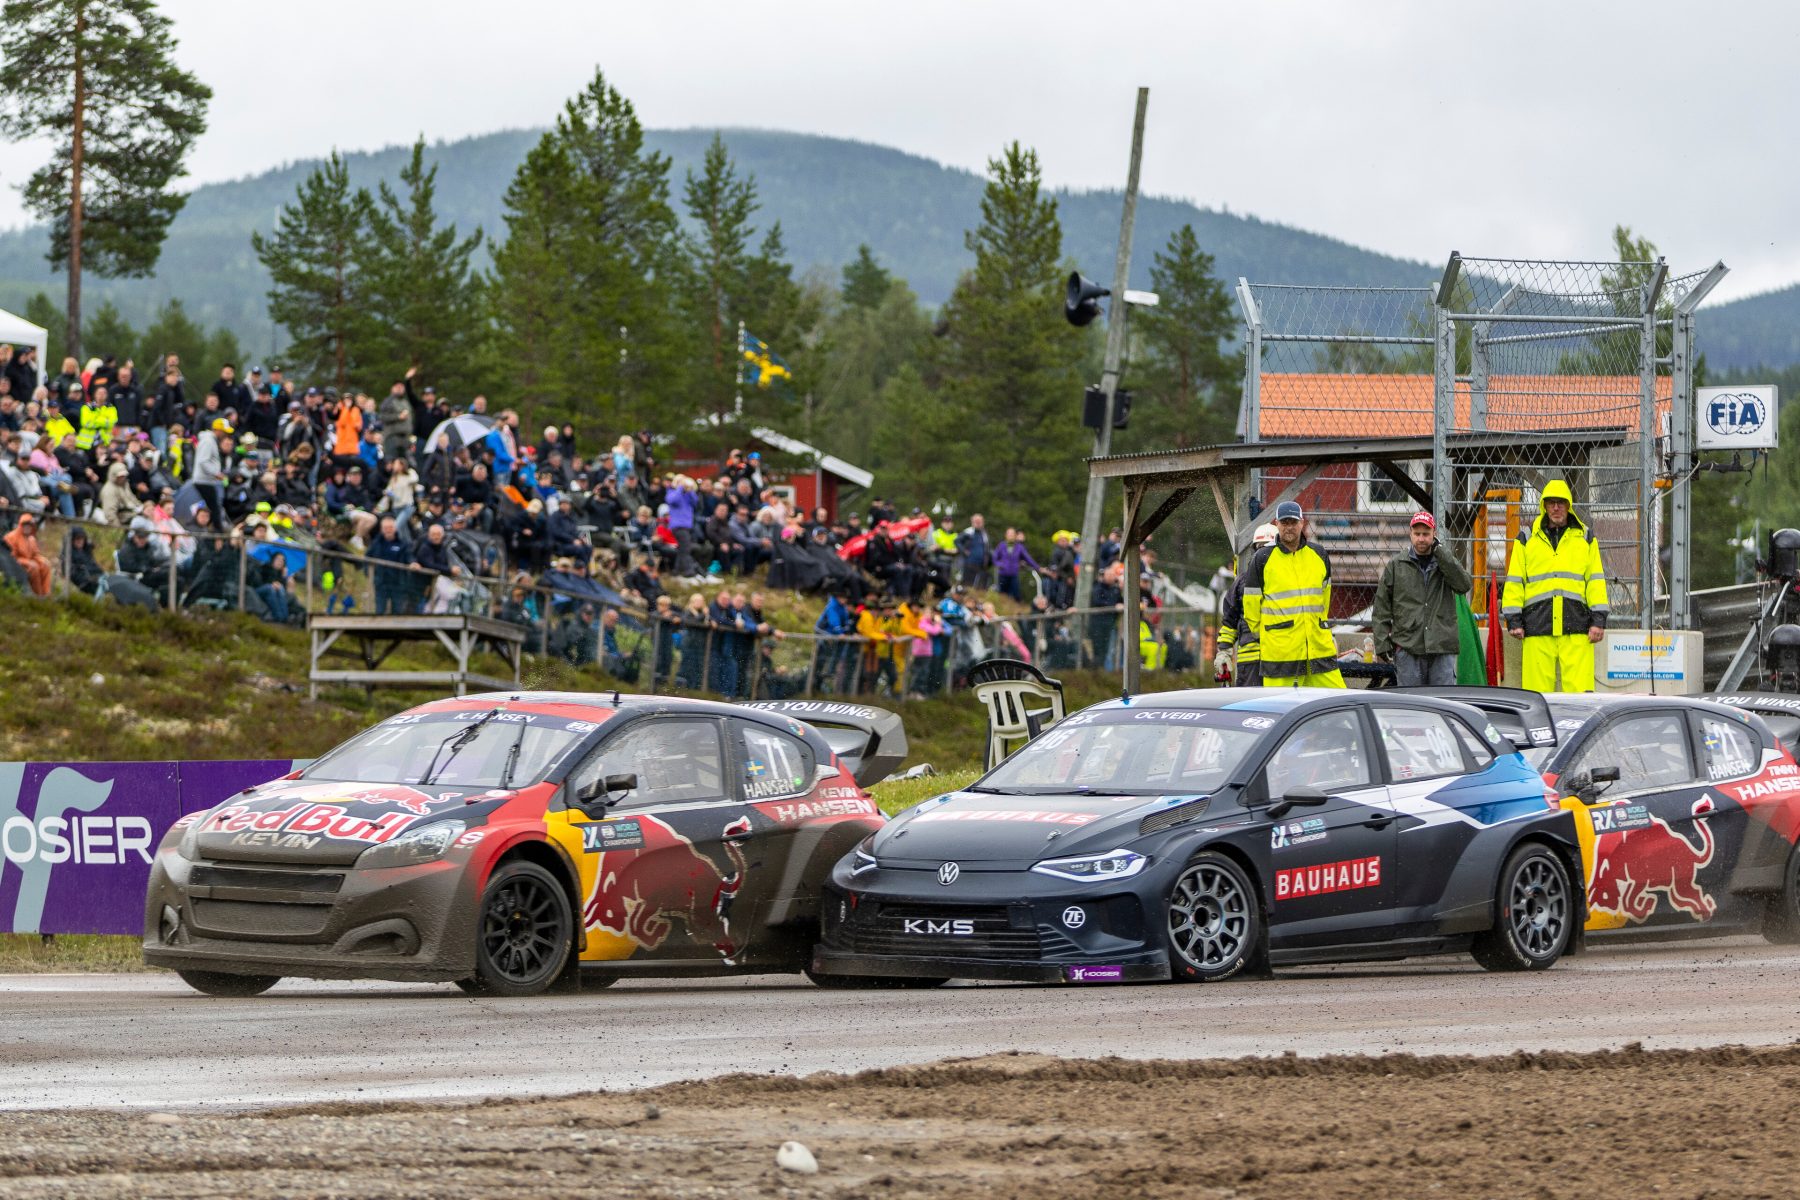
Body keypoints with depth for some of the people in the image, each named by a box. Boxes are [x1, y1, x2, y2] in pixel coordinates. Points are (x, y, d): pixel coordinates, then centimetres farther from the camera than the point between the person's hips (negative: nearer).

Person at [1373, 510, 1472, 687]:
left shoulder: (1445, 562, 10)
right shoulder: (1396, 566, 9)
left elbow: (1464, 585, -9)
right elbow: (1381, 608, 9)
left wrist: (1440, 551, -9)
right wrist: (1382, 644, -1)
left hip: (1442, 648, 0)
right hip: (1407, 649, 0)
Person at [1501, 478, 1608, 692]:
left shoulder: (1585, 537, 15)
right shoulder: (1527, 538, 14)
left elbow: (1596, 579, 11)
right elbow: (1514, 581, 13)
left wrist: (1598, 620, 1)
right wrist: (1513, 620, 3)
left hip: (1576, 626, 0)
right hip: (1537, 625, 0)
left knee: (1580, 690, -9)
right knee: (1537, 694, -4)